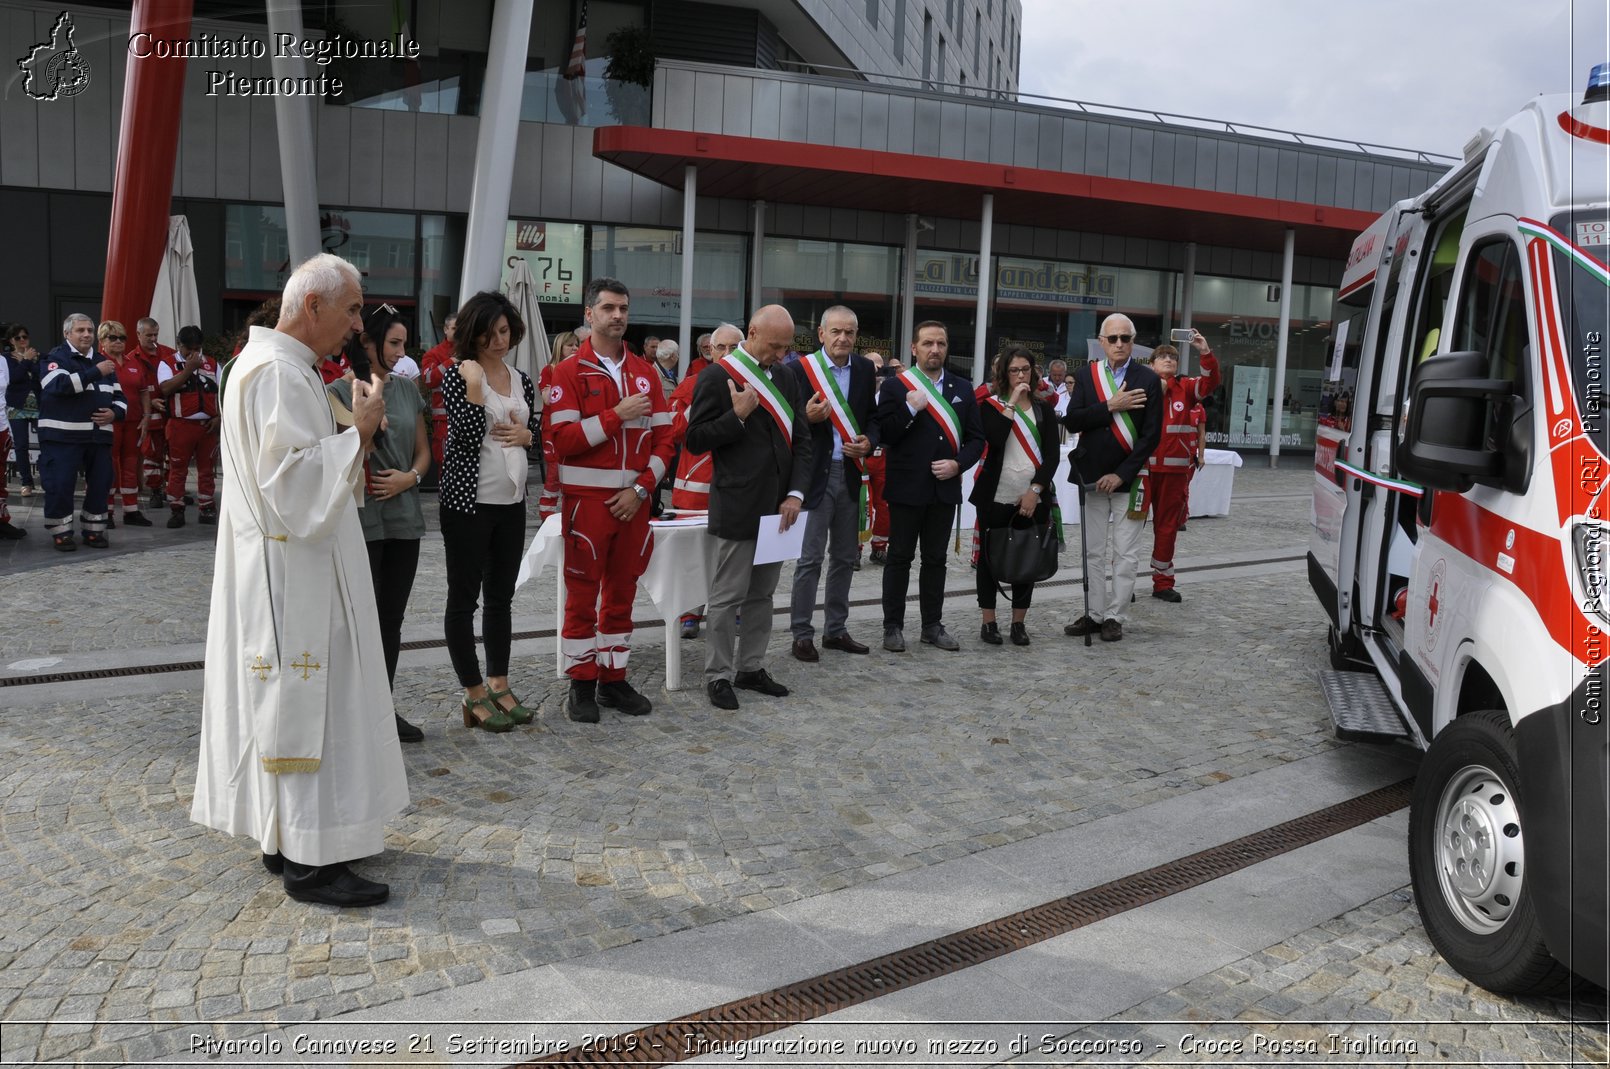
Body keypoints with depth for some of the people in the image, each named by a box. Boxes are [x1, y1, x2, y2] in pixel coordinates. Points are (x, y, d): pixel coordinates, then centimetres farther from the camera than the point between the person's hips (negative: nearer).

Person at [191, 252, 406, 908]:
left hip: (291, 568, 11)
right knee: (300, 707, -4)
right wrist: (360, 432, -19)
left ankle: (286, 836, 27)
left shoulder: (278, 364, 16)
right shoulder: (277, 372, -18)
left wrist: (354, 433, 11)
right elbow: (295, 481, -25)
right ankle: (308, 861, 5)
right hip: (290, 575, -11)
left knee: (294, 703, 16)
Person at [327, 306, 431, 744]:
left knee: (392, 619, 11)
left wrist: (410, 477, -6)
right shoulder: (338, 391, -5)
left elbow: (423, 450, 15)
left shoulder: (406, 388, 10)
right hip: (360, 519, -5)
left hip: (404, 517, 5)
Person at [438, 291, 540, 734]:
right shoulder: (457, 375, -6)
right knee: (464, 598, 2)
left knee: (501, 597, 12)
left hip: (512, 502, 6)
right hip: (468, 501, -6)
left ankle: (500, 685, 22)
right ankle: (475, 695, 10)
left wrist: (525, 435, -2)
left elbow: (538, 435, 19)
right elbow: (468, 437, -17)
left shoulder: (522, 381, 11)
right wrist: (474, 384, -20)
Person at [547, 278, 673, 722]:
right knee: (582, 596, 3)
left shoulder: (645, 372, 10)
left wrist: (642, 488, -5)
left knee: (622, 594, 11)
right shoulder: (570, 372, -3)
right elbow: (563, 439, -13)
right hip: (587, 499, -4)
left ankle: (614, 679, 21)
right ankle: (582, 684, 13)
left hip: (634, 501, 4)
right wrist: (616, 415, -18)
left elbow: (664, 438, 6)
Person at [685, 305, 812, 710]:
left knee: (762, 594, 14)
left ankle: (750, 667, 25)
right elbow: (696, 439, -8)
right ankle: (718, 676, 12)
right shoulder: (718, 377, -7)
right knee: (728, 598, 1)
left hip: (777, 508, 6)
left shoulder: (787, 379, 12)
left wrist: (795, 493, 0)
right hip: (734, 509, -6)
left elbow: (801, 440, 12)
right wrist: (737, 416, -19)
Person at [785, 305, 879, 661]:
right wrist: (807, 417, -25)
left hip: (850, 474, 5)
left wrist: (868, 441, -6)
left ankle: (835, 630, 25)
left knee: (845, 556, 13)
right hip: (815, 473, -5)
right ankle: (802, 634, 8)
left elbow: (873, 415, 13)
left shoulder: (866, 369, 6)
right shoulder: (800, 369, -8)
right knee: (810, 558, -2)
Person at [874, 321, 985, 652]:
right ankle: (893, 626, 13)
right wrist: (910, 410, -20)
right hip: (906, 488, -3)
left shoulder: (962, 388, 9)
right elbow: (883, 435, -9)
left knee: (935, 559, 11)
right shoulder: (895, 385, -2)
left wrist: (958, 464, -8)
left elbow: (976, 438, 9)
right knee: (900, 558, 4)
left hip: (944, 488, 4)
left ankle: (932, 625, 20)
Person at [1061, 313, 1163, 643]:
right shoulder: (1087, 376, 6)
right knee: (1095, 552, 10)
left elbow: (1151, 434, -8)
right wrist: (1111, 406, -16)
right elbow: (1071, 421, -5)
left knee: (1124, 554, 1)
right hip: (1092, 476, 3)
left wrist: (1122, 474, -13)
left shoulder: (1148, 380, -3)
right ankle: (1096, 613, 18)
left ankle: (1115, 617, 10)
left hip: (1128, 479, -3)